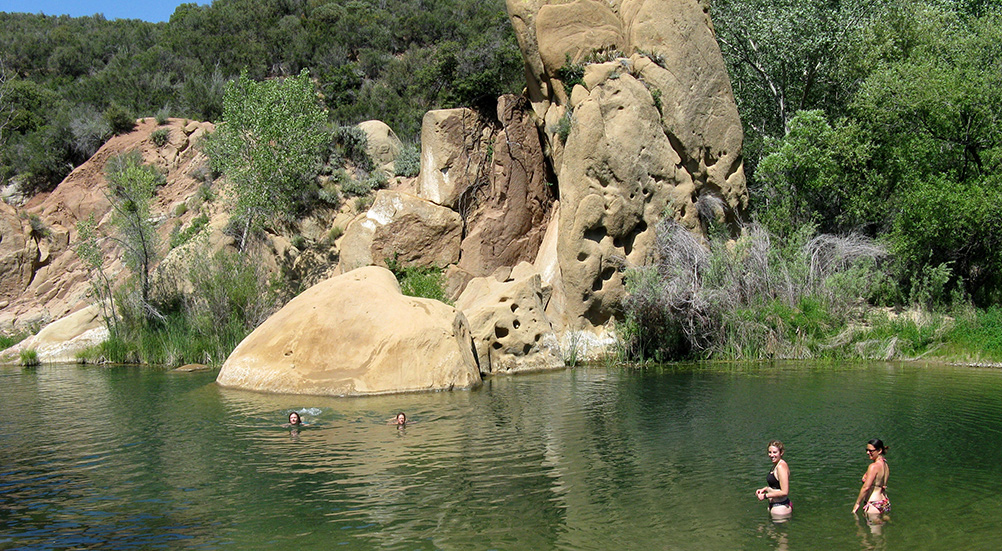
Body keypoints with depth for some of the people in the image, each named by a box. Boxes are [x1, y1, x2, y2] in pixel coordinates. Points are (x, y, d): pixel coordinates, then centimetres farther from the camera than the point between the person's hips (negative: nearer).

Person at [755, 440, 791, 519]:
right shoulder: (776, 465, 10)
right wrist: (764, 489, 9)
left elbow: (784, 492, -23)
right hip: (773, 506, 10)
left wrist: (765, 496, -16)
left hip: (780, 508, -10)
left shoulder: (781, 466, -20)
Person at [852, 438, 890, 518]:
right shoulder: (885, 464, 9)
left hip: (873, 504, -9)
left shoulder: (874, 466, -19)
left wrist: (857, 503, -15)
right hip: (884, 501, 9)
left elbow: (866, 487, -23)